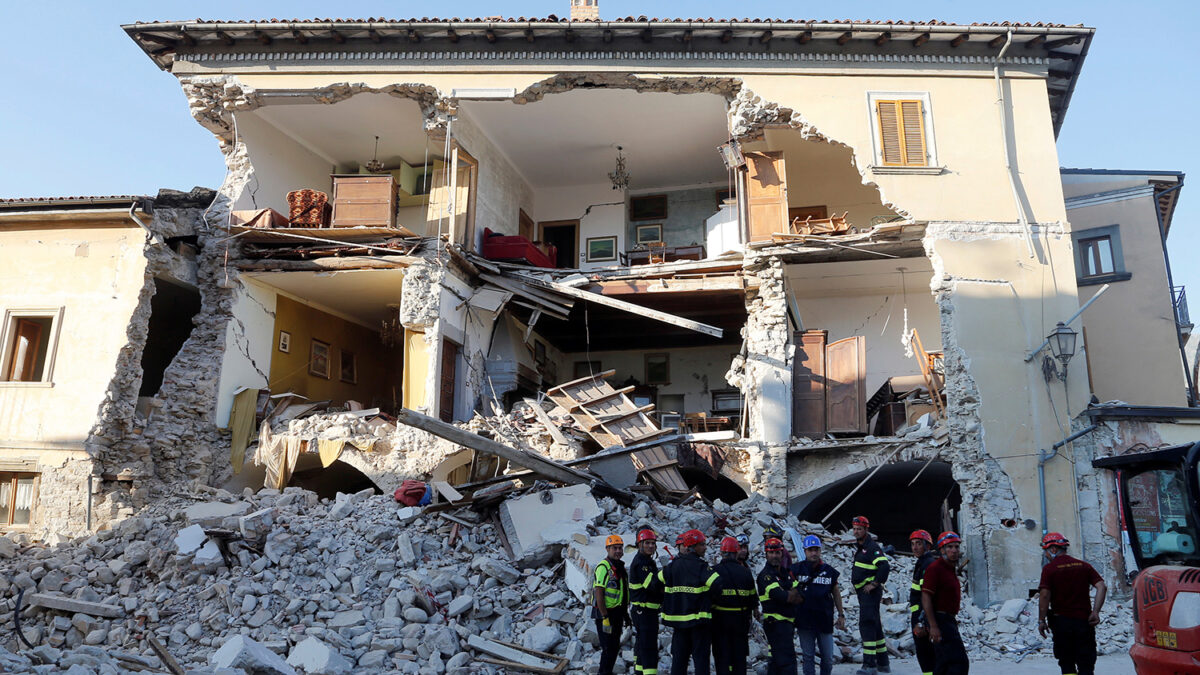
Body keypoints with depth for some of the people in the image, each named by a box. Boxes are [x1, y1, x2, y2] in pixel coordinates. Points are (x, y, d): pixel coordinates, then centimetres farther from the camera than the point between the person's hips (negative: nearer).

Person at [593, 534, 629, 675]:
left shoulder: (621, 567, 13)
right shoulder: (603, 567, -16)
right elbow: (599, 593, -21)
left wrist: (626, 613, 18)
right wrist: (605, 618, -23)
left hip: (617, 613, 9)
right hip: (606, 613, -9)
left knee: (615, 647, 15)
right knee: (608, 647, -7)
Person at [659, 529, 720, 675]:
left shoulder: (673, 565, 4)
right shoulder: (701, 566, -14)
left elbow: (656, 579, 13)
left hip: (678, 618, 5)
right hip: (699, 618, -5)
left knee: (679, 657, 12)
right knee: (701, 657, 1)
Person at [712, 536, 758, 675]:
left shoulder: (716, 570, -10)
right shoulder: (745, 571, 1)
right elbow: (753, 596, 7)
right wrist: (748, 612, 20)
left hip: (720, 618, -3)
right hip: (741, 619, 3)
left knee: (722, 655, 4)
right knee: (740, 655, 14)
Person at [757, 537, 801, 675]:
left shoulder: (785, 572, 15)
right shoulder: (765, 575, -12)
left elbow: (799, 597, 8)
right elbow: (782, 597, -21)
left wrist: (789, 594, -11)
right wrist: (794, 592, -3)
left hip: (788, 622, 8)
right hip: (776, 623, -8)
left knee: (776, 661, 15)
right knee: (788, 663, -11)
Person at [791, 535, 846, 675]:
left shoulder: (829, 571, 5)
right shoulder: (797, 569, 0)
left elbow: (836, 593, 15)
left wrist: (841, 615, 15)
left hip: (825, 620, 1)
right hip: (804, 621, -1)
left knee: (828, 657, 6)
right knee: (808, 657, 5)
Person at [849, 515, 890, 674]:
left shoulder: (872, 547, -14)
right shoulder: (860, 547, 17)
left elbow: (885, 566, -26)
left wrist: (874, 584, -22)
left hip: (870, 591, -10)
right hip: (863, 592, 10)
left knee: (866, 624, -14)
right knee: (875, 625, 15)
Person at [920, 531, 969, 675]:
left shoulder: (952, 568, 17)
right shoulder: (935, 568, -14)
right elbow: (925, 597, -20)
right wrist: (933, 626, -25)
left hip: (949, 620, 10)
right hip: (940, 621, -10)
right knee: (959, 663, -15)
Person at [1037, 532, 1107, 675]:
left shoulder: (1049, 568, -7)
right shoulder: (1084, 565, 6)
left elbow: (1044, 595, -15)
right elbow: (1102, 587, -2)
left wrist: (1041, 621, -8)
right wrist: (1095, 612, -2)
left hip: (1061, 621, -3)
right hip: (1084, 620, 3)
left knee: (1066, 664, 12)